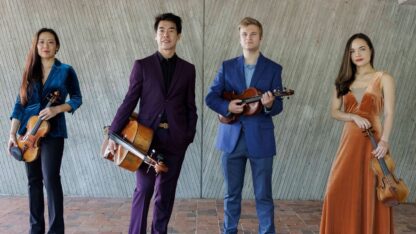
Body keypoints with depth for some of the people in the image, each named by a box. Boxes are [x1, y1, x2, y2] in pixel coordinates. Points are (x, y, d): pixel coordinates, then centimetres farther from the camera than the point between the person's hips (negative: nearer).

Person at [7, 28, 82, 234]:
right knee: (34, 180, 9)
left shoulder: (65, 71, -1)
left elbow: (77, 99, 2)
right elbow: (20, 103, 5)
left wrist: (57, 109, -16)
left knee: (50, 179, -9)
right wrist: (12, 134, -3)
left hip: (53, 131, -4)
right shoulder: (30, 72, 8)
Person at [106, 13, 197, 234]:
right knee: (144, 189, -4)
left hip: (175, 139, 2)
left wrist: (190, 135, 2)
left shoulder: (188, 69, 8)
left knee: (166, 191, 9)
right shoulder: (142, 65, 3)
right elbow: (129, 101, 1)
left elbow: (190, 107, 9)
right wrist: (114, 133, -4)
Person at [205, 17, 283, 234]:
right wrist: (227, 106, -14)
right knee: (232, 193, 12)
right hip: (232, 137, 2)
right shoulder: (227, 66, 7)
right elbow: (210, 97, 5)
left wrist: (269, 105, -24)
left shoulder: (273, 68, 3)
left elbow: (278, 106, -1)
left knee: (263, 194, 6)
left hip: (260, 138, -1)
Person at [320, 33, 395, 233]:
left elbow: (389, 114, -7)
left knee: (370, 195, 0)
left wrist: (384, 141, -21)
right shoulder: (343, 81, 12)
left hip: (372, 142, -3)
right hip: (349, 142, 4)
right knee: (339, 194, 2)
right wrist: (354, 117, -12)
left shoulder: (383, 79, 1)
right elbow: (334, 111, 7)